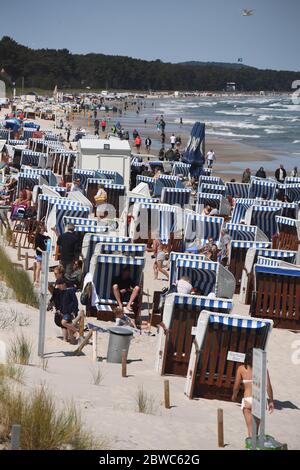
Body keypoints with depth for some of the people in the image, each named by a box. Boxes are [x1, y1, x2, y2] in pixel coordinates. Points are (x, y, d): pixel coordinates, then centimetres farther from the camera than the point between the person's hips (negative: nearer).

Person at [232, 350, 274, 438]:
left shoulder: (241, 369, 2)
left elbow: (236, 386, 4)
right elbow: (268, 386, -5)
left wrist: (234, 395, 24)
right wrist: (271, 401, 4)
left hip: (248, 400, -2)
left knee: (251, 429, -2)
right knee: (256, 427, 22)